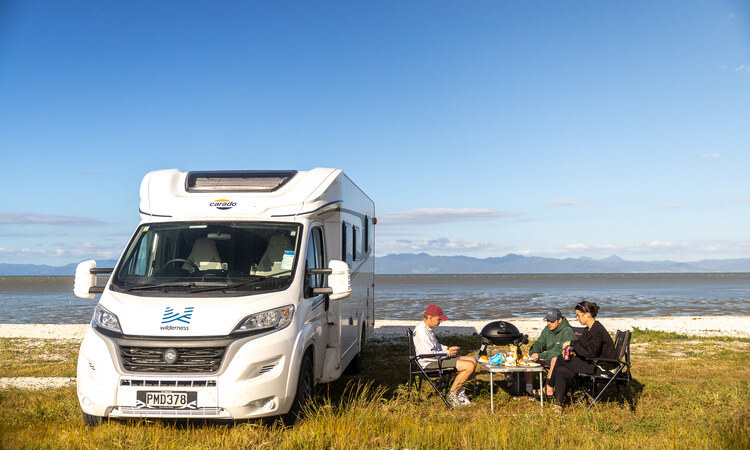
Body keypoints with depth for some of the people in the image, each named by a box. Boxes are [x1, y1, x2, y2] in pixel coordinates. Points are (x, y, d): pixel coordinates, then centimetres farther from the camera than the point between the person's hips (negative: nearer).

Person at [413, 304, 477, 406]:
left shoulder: (427, 328, 13)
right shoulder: (421, 331, -20)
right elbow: (429, 354, -24)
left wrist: (448, 348, 10)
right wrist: (447, 353, -11)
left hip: (438, 358, 11)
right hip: (431, 363, -11)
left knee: (472, 360, 7)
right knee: (470, 366, -19)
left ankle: (459, 389, 10)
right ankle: (452, 394, -5)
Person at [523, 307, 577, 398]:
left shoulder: (567, 331, -18)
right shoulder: (547, 330, 6)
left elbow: (561, 351, -27)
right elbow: (539, 343, 9)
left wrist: (540, 356, -30)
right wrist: (533, 353, -16)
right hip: (549, 358, 8)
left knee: (555, 359, -40)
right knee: (528, 357, -7)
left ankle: (548, 390, -36)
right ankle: (528, 387, -8)